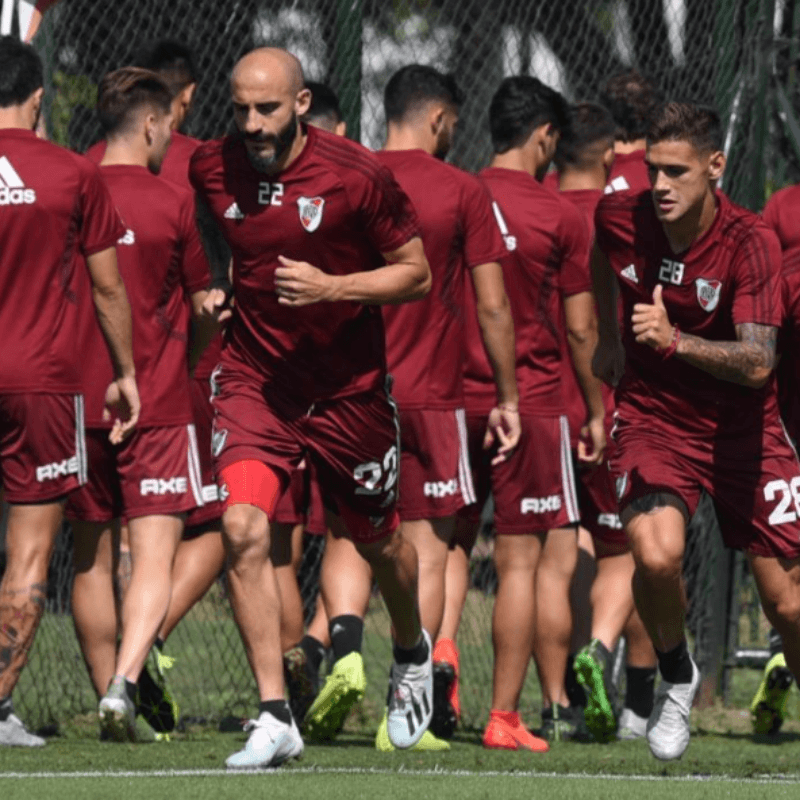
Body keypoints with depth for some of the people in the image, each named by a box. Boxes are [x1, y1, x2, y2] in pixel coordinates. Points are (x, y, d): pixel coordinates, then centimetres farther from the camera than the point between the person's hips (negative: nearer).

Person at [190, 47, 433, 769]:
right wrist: (214, 288, 6)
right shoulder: (212, 169, -4)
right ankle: (275, 718, -15)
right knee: (244, 528, -19)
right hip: (254, 377, 1)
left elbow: (416, 274, -7)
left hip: (348, 387, -1)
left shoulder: (356, 176, -15)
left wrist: (330, 288, -20)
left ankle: (412, 654, 49)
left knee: (379, 540, 15)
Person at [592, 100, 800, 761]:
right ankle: (677, 679, 1)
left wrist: (674, 340, -42)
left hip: (742, 431, -1)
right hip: (653, 421, 1)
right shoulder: (620, 218, -8)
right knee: (657, 555, -27)